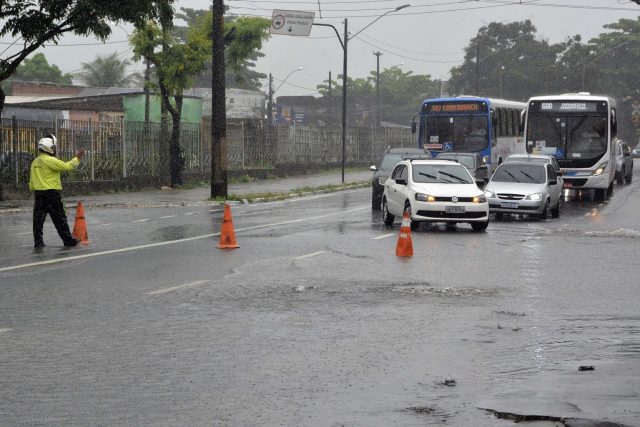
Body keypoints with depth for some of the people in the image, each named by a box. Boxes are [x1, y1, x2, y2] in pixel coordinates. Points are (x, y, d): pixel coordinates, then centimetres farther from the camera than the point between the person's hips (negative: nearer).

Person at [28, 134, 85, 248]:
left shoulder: (35, 162, 12)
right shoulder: (50, 160, -13)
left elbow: (31, 180, 14)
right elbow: (66, 166, -16)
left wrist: (33, 190, 20)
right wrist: (77, 158, -6)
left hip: (38, 193, 7)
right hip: (51, 193, -7)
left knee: (38, 218, 7)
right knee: (59, 218, 0)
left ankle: (38, 242, 6)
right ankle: (68, 240, 5)